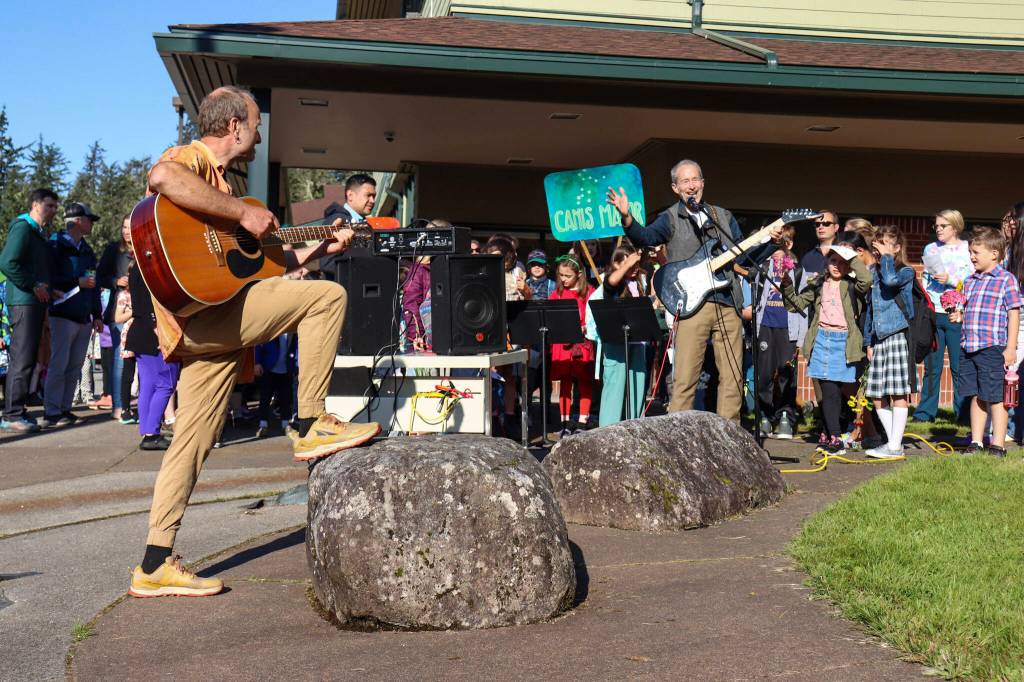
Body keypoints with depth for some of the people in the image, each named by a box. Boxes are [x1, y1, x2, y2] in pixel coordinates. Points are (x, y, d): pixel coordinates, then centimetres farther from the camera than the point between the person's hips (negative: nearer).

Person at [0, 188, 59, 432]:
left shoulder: (39, 233, 21)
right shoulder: (22, 227, -8)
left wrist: (47, 289, 12)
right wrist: (33, 286, -16)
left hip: (36, 302, 10)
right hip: (23, 301, -10)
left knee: (26, 359, 11)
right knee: (22, 359, -10)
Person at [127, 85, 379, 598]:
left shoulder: (218, 179, 28)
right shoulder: (190, 158, -2)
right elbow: (161, 177, -30)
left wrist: (321, 247, 29)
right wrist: (243, 213, -24)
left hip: (206, 331, 10)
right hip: (200, 311, -10)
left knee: (194, 440, 8)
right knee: (326, 297, -12)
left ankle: (155, 565, 11)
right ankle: (311, 426, -8)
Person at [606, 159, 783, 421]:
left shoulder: (723, 217, 19)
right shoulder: (671, 219, 6)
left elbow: (745, 255, 24)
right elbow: (646, 237, -15)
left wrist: (770, 241, 9)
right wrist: (626, 218, -34)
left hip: (728, 305, 4)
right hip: (692, 305, -4)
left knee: (733, 377, 6)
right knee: (685, 378, -8)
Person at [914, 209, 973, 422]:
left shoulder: (967, 250, 1)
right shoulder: (930, 249, 14)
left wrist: (951, 279, -16)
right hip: (933, 314, 4)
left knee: (959, 366, -1)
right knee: (931, 366, 6)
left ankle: (963, 413, 7)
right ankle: (925, 411, 12)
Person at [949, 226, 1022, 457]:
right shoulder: (971, 281, 15)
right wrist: (959, 316, 1)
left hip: (992, 348, -7)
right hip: (969, 347, 7)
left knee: (995, 398, 0)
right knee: (976, 397, 12)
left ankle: (998, 446, 8)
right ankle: (976, 444, 19)